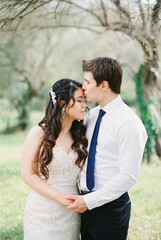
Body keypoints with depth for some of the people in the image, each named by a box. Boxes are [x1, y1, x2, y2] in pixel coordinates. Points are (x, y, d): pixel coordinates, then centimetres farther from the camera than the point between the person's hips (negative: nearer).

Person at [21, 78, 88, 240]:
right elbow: (28, 175, -9)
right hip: (43, 212, -4)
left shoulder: (79, 135, 5)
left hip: (71, 213, 4)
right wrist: (59, 196, -16)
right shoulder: (39, 133, -9)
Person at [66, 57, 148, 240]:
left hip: (110, 206, -7)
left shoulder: (128, 123, -18)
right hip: (86, 201, 7)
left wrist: (89, 201, -17)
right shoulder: (92, 114, 6)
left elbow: (129, 176, -20)